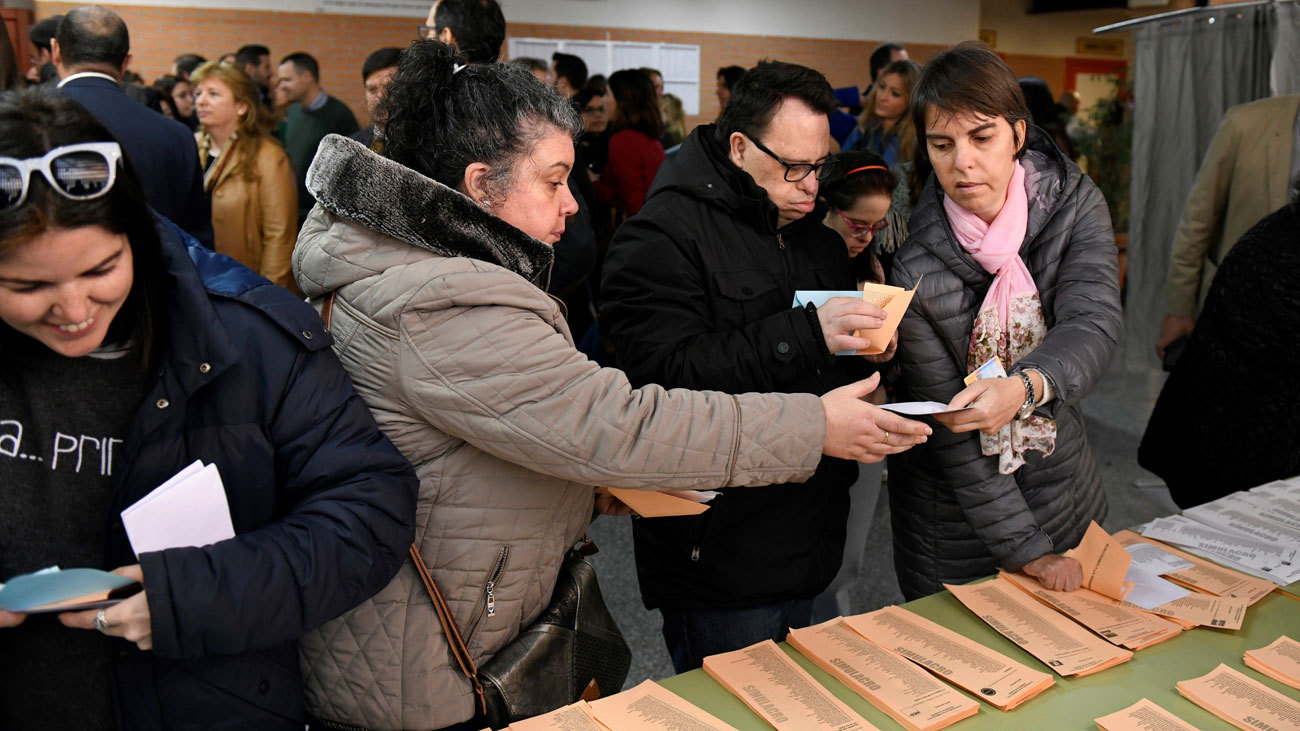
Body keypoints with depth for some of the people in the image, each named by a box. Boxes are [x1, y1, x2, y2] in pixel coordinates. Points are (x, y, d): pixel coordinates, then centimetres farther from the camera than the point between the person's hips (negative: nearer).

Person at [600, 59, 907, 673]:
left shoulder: (819, 240, 13)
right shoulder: (661, 236, -13)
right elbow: (666, 376, -25)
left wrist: (868, 348, -2)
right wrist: (805, 335, -29)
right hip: (719, 553, -7)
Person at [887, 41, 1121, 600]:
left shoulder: (1074, 203, -10)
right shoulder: (914, 268, -21)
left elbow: (1093, 325, -25)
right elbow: (953, 436, -18)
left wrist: (1024, 386, -47)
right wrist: (1026, 550, -19)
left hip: (1064, 484, 3)